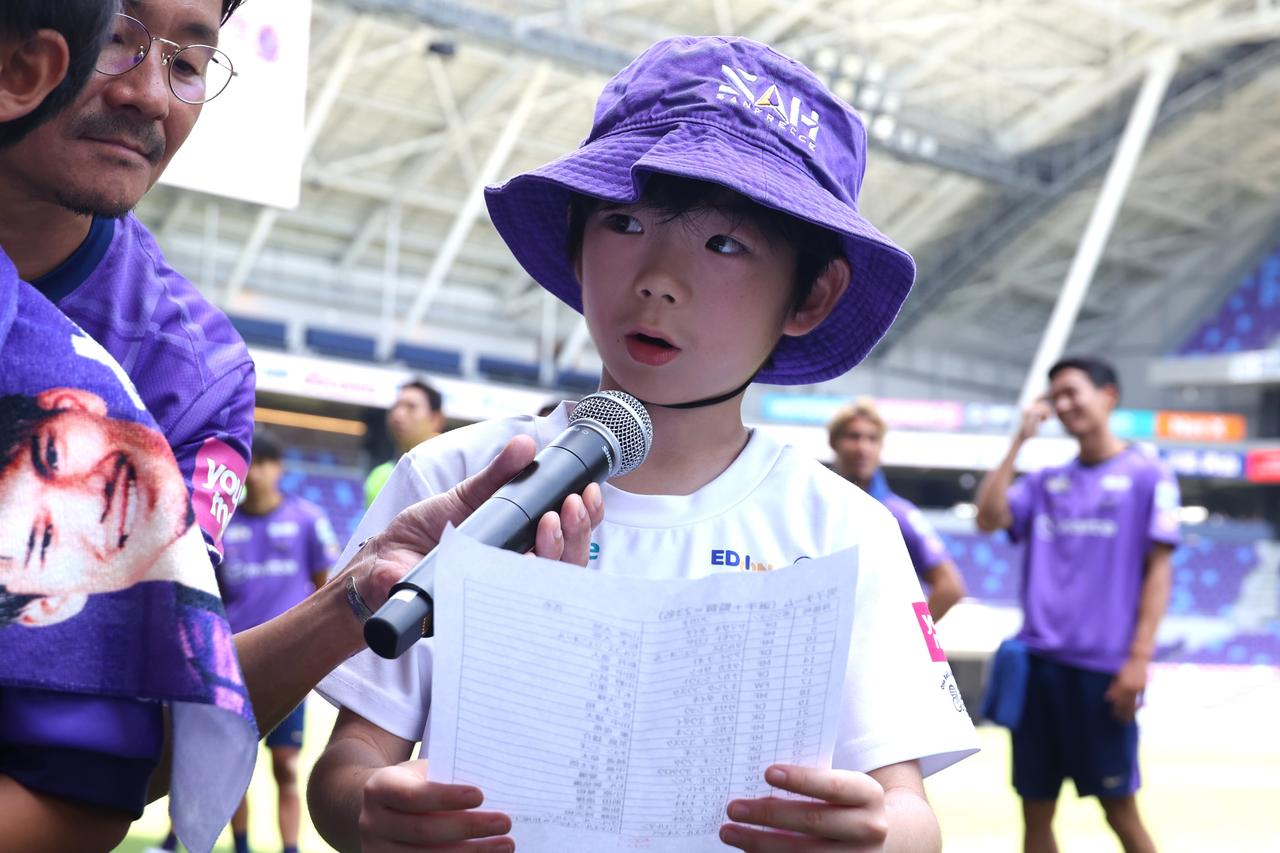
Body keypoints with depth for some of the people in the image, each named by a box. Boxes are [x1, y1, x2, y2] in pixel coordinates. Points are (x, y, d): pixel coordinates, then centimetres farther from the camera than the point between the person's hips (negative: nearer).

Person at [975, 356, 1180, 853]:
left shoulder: (1146, 474, 1)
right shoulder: (1046, 482, 14)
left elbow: (1158, 571, -3)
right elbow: (988, 518, 0)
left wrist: (1139, 658, -11)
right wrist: (1020, 440, 1)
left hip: (1103, 669, -5)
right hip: (1038, 663, 5)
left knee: (1118, 807, 0)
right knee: (1036, 807, 8)